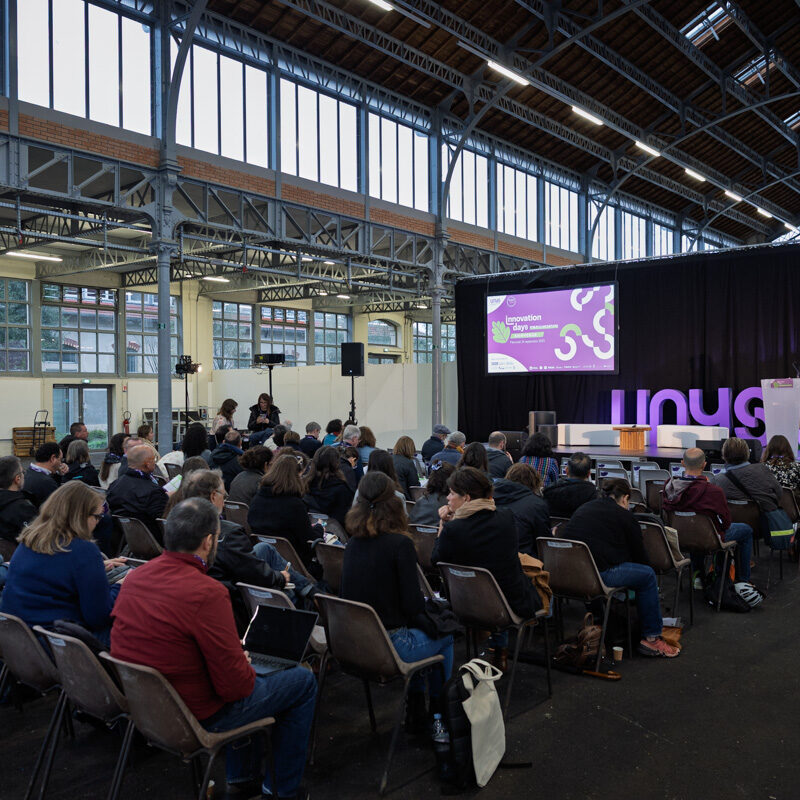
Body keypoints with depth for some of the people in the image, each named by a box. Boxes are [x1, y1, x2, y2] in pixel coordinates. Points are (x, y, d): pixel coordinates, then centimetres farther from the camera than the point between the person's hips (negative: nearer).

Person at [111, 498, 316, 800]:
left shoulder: (134, 577, -6)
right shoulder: (207, 593, -29)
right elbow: (234, 685, -26)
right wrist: (247, 667, -1)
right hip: (197, 716, -8)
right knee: (303, 681, 11)